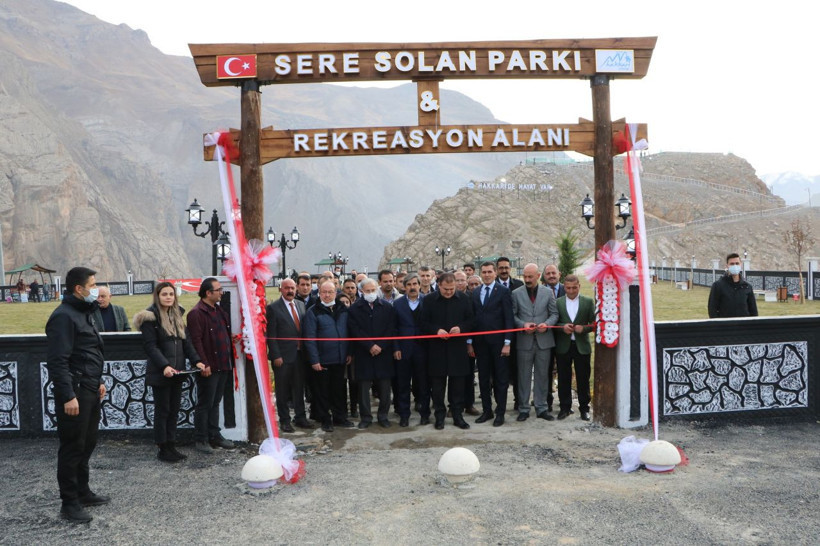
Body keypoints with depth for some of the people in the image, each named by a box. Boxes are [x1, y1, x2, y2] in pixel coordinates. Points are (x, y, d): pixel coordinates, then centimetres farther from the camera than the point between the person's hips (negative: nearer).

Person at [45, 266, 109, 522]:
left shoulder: (83, 313, 15)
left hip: (90, 391, 10)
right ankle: (69, 503, 11)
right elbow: (57, 361, -22)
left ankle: (83, 492, 29)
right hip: (75, 393, -10)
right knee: (72, 448, 0)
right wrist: (68, 396, -24)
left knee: (87, 444, 17)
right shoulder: (64, 316, -16)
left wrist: (98, 381, 21)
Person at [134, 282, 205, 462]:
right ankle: (163, 449, 13)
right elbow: (150, 346, -15)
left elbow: (186, 341, 11)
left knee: (174, 410, 11)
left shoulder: (177, 314, 12)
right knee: (162, 411, 3)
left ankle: (171, 446, 19)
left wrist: (196, 360, -1)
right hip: (160, 373, -6)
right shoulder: (151, 317, -8)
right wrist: (164, 366, -25)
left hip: (177, 372, 6)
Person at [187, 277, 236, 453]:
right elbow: (196, 341, -18)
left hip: (223, 366, 8)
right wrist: (204, 364, -21)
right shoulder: (196, 313, -13)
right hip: (208, 368, -8)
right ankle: (201, 440, 12)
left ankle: (214, 435, 26)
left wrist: (231, 360, 13)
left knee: (215, 403, 17)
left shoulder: (219, 311, 15)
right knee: (204, 404, 2)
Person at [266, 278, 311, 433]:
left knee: (299, 388, 14)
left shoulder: (301, 305, 9)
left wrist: (306, 351, 5)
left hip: (300, 355, 5)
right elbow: (271, 335, -10)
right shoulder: (273, 308, -7)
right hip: (283, 356, -5)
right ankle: (284, 420, 18)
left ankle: (300, 417, 26)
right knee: (283, 390, 6)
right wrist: (276, 356, -14)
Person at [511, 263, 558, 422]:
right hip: (524, 340, -1)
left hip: (543, 339, 1)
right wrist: (523, 325, -14)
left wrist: (547, 324, -13)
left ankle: (541, 408, 18)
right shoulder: (516, 293, 2)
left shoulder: (548, 292, 5)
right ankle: (524, 408, 15)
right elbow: (513, 315, 2)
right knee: (524, 376, 5)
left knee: (542, 375, 8)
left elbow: (554, 313, 6)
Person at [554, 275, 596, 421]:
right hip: (563, 346, 1)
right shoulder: (558, 302, 5)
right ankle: (565, 407, 18)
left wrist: (583, 328, -16)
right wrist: (563, 327, -15)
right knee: (564, 379, 6)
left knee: (583, 379, 6)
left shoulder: (588, 302, 3)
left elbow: (593, 323, 2)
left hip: (582, 346, -1)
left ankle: (584, 408, 18)